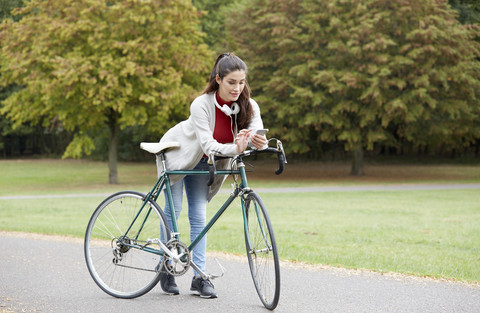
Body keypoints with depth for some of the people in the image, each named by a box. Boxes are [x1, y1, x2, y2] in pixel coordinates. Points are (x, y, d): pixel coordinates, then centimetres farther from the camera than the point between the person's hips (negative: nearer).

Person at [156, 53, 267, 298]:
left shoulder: (248, 106, -22)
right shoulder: (201, 105, -35)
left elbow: (256, 133, -34)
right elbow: (208, 144, -41)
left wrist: (258, 142, -58)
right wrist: (235, 149, -58)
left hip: (201, 162, 4)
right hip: (175, 154, -4)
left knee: (199, 216, 0)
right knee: (173, 210, 0)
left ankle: (199, 276, 1)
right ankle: (166, 269, 14)